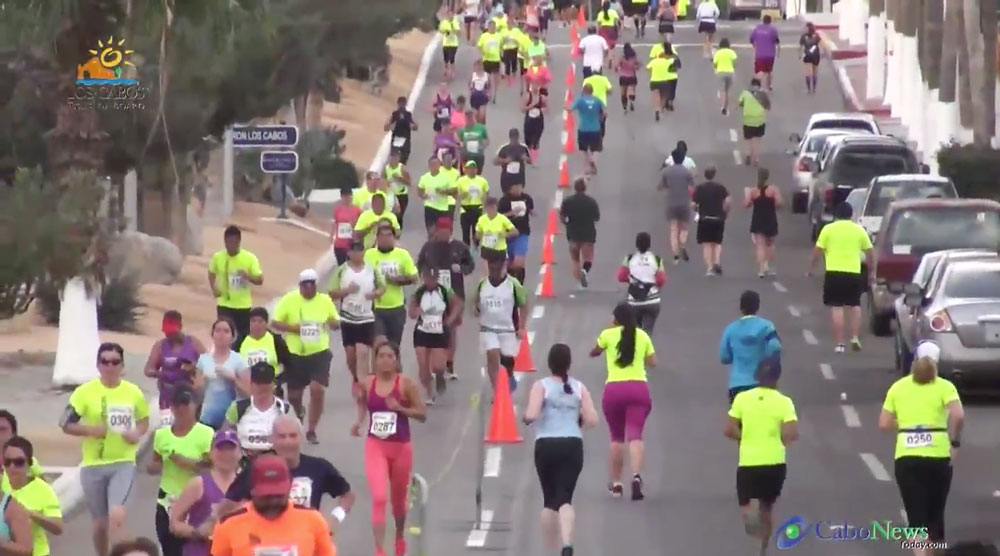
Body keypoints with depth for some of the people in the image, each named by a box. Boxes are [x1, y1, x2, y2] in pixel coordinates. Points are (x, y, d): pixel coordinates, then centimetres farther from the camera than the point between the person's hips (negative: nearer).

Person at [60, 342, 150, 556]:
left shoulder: (133, 392, 0)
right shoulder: (85, 392, -6)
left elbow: (144, 420, 15)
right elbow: (65, 424, -5)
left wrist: (138, 433, -6)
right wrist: (91, 430, -21)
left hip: (124, 463, 0)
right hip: (93, 464, 0)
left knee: (117, 515, -21)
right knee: (101, 522, 12)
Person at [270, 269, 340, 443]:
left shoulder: (325, 301, 0)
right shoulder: (289, 300, -7)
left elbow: (337, 323, 11)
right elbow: (274, 323, -4)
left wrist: (333, 323, -13)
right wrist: (293, 327, -21)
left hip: (319, 353, 0)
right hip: (295, 354, 0)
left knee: (317, 390, -16)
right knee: (293, 394, 10)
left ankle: (311, 431, -1)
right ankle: (299, 410, 49)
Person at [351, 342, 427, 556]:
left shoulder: (406, 384, -9)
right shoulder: (367, 384, -2)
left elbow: (422, 414, -6)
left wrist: (400, 408, -21)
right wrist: (359, 422, 3)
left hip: (401, 447, 0)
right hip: (375, 446, 0)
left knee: (398, 498, 19)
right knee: (379, 498, -16)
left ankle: (400, 537, 47)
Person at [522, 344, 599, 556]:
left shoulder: (541, 386, -2)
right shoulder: (579, 388, 5)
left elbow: (531, 415, -16)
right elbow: (592, 421, 0)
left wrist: (526, 418, 7)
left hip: (546, 446, -1)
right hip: (573, 445, 1)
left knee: (549, 499, 13)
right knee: (565, 498, -4)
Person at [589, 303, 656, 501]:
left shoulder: (608, 335, 3)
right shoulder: (642, 336, 8)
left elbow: (593, 353, 20)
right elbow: (652, 362, 12)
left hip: (614, 389, -1)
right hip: (639, 387, 1)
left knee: (617, 436, 14)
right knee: (635, 435, -6)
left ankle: (616, 483, 20)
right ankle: (636, 474, -30)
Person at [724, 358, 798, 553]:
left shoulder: (742, 398, -1)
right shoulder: (784, 402, -5)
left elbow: (729, 430, -2)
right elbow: (792, 434, -15)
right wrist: (781, 440, 7)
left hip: (748, 462, -1)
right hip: (774, 463, 1)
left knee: (746, 503, 6)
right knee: (767, 507, 20)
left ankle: (750, 515, -31)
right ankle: (763, 550, 22)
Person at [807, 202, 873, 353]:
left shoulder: (828, 229, 1)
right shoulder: (859, 230, 7)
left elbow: (817, 252, -1)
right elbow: (869, 253, 11)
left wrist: (810, 268, 11)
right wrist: (872, 268, 26)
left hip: (834, 272, -2)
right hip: (854, 272, 2)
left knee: (837, 307, 1)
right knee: (854, 305, 19)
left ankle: (840, 344, -4)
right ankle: (855, 338, 9)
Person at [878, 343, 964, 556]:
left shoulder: (898, 387, 7)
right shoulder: (943, 387, 0)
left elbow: (884, 424, 6)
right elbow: (958, 416, -17)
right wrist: (955, 442, -4)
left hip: (906, 457, 1)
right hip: (938, 456, -1)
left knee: (916, 518, -1)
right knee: (935, 515, 17)